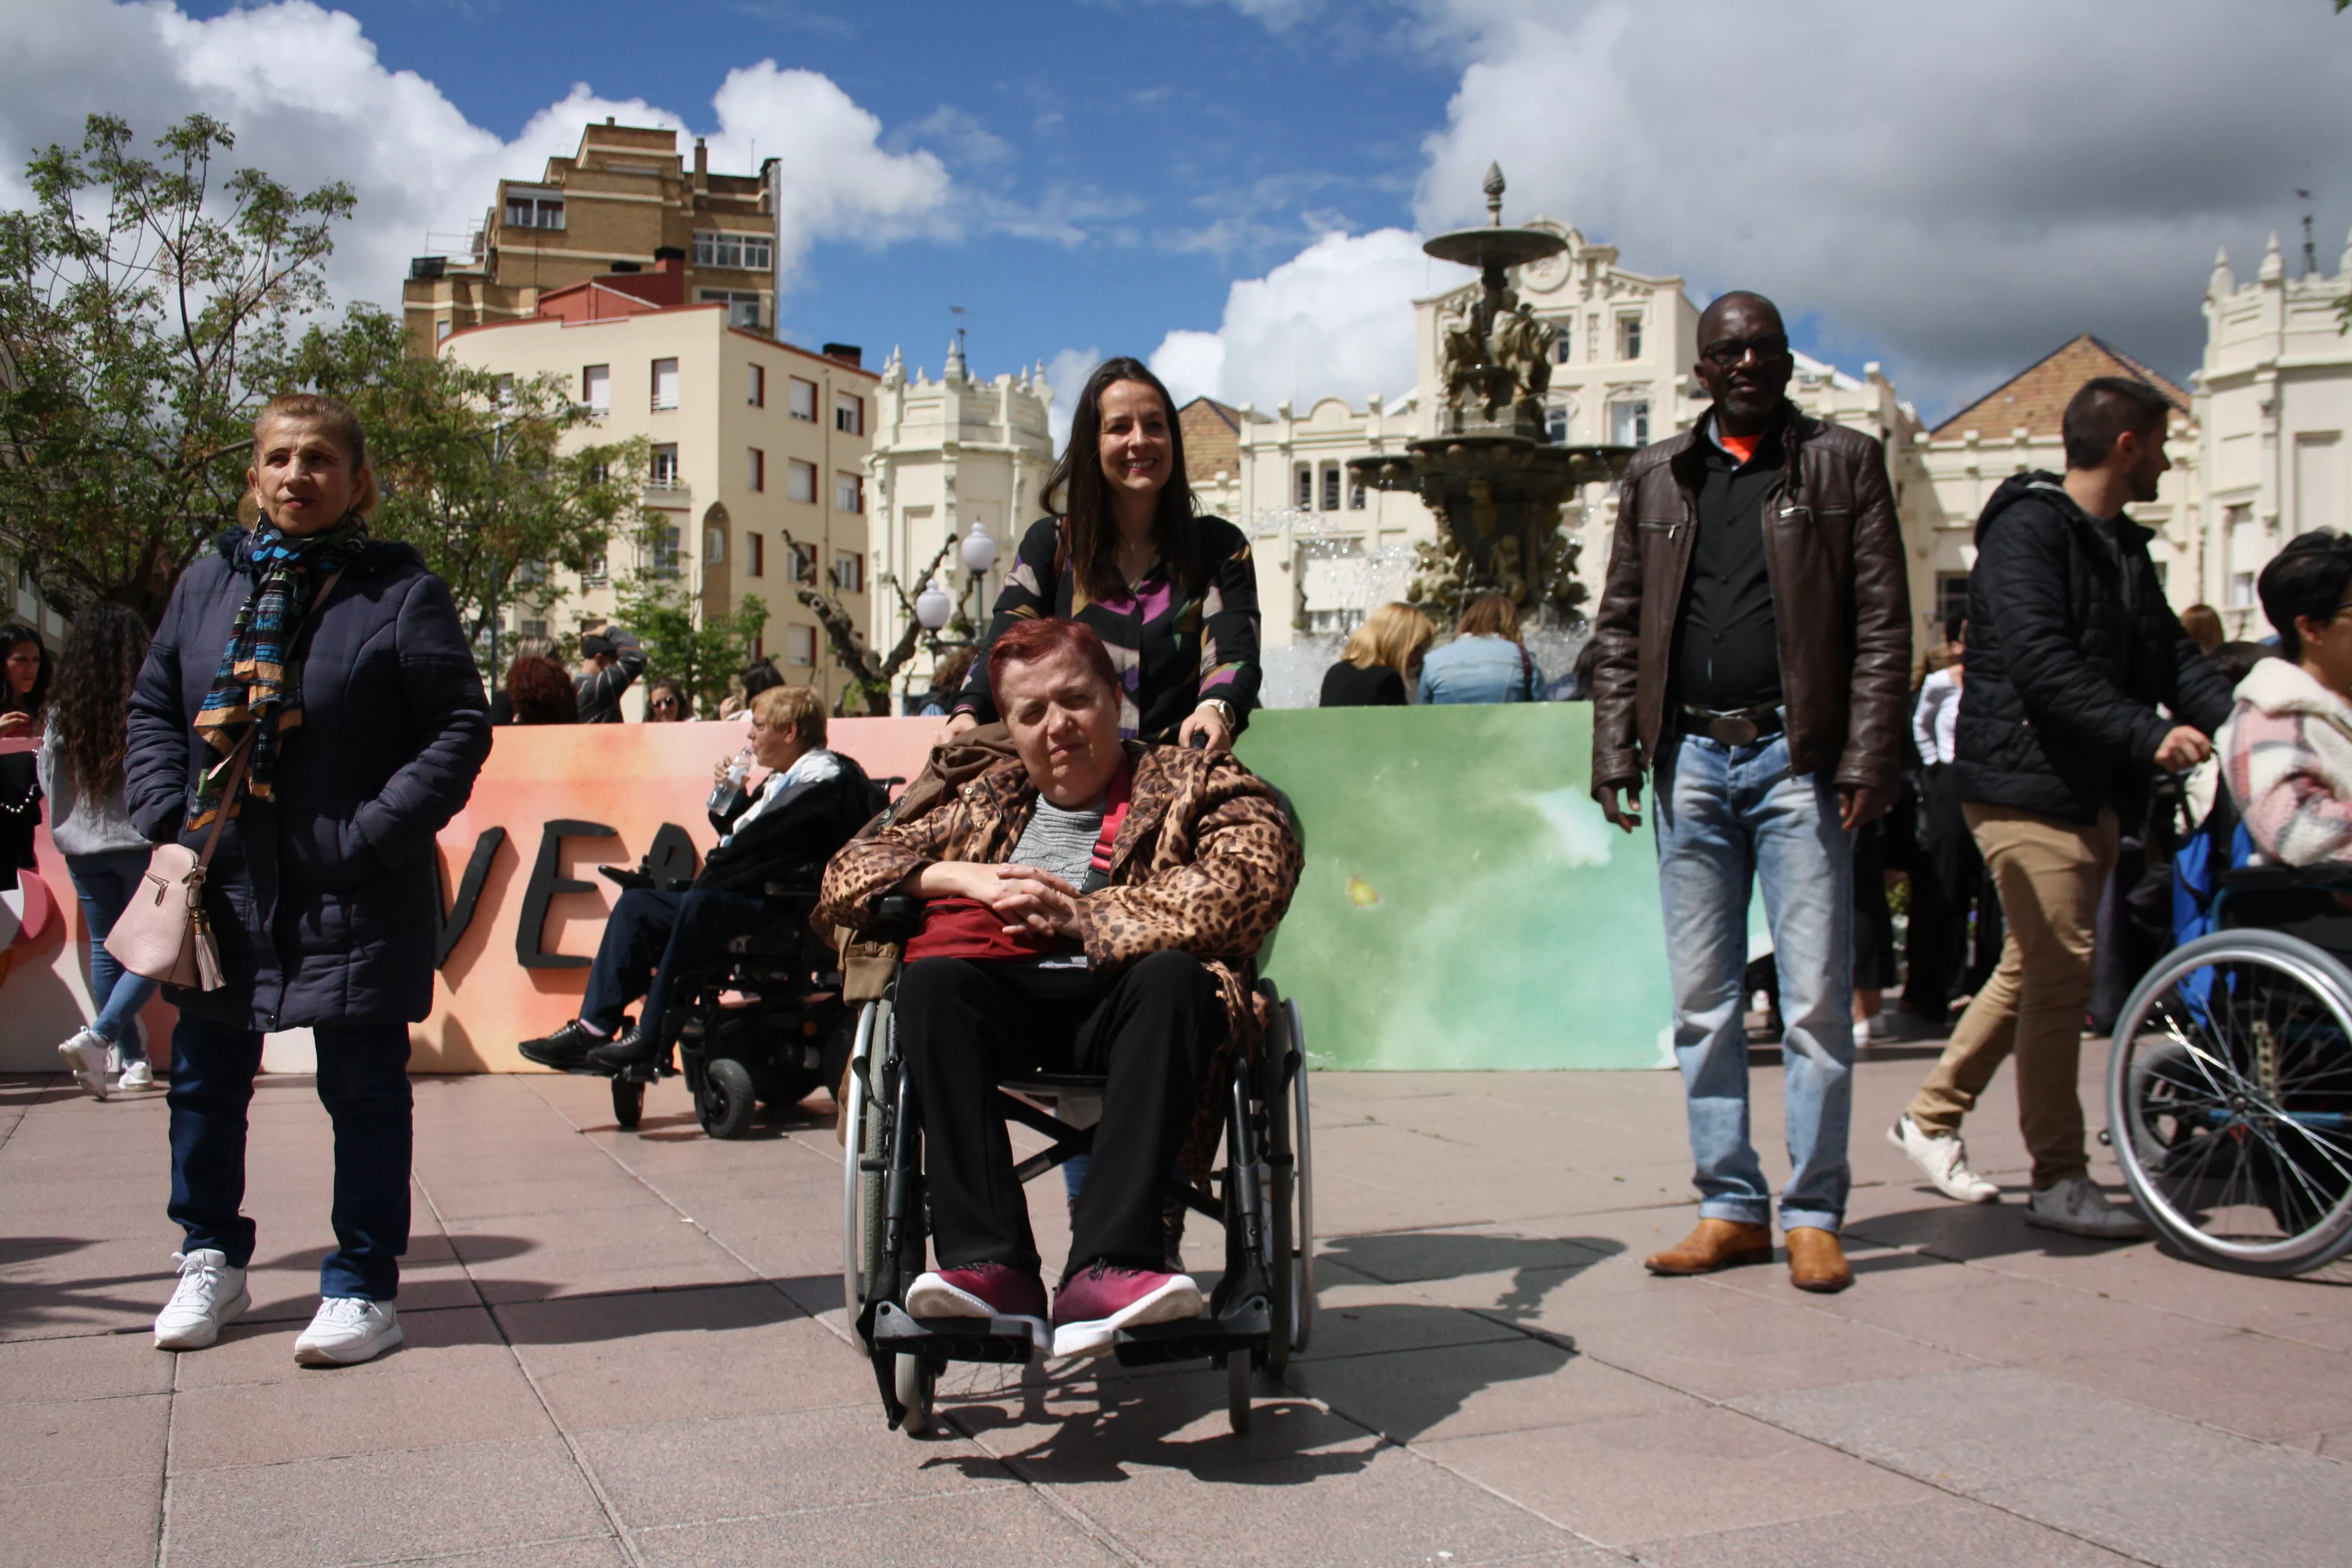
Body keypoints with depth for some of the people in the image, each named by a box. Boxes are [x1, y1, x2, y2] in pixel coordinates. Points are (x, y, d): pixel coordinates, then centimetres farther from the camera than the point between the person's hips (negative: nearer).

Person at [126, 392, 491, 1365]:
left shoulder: (401, 591, -6)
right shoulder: (210, 582, 8)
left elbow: (460, 728, -9)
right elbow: (154, 710, 13)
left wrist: (379, 832, -16)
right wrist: (167, 822, 0)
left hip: (352, 897, -5)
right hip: (222, 886, 5)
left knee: (364, 1090, 4)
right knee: (205, 1080, 15)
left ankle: (363, 1286, 16)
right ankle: (212, 1263, 34)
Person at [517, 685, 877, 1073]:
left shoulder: (825, 780, -9)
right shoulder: (783, 780, 22)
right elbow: (743, 841, 24)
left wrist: (713, 874, -13)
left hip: (778, 909, -11)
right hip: (740, 898, 11)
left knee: (699, 904, -35)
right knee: (637, 904, 8)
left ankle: (651, 1039, -28)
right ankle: (594, 1028, -1)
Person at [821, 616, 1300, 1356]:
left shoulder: (1191, 782, 15)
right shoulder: (987, 803, 25)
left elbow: (1253, 881, -7)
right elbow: (847, 873, 20)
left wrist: (1087, 917, -11)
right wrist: (967, 879, 1)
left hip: (1121, 1004, -2)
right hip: (1006, 1003, 3)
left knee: (1176, 976, -34)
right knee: (930, 981, -28)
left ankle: (1105, 1272, -44)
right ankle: (990, 1267, -39)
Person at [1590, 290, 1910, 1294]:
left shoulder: (1843, 463, 7)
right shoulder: (1657, 477, 15)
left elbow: (1883, 624, 1)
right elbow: (1620, 627, 13)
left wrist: (1867, 761, -8)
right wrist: (1616, 752, 2)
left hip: (1797, 758, -3)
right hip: (1691, 758, 3)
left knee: (1816, 996, -2)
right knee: (1703, 1001, 6)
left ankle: (1813, 1214, 9)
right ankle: (1732, 1207, 16)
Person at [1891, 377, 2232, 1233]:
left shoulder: (2123, 546, 18)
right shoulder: (2028, 527, -11)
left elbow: (2172, 655, 14)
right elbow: (2043, 668, -22)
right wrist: (2150, 735, -25)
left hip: (2090, 791, 10)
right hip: (2025, 783, -10)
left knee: (2035, 967, 14)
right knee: (2060, 970, -8)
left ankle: (1930, 1118, 26)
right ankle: (2059, 1181, 0)